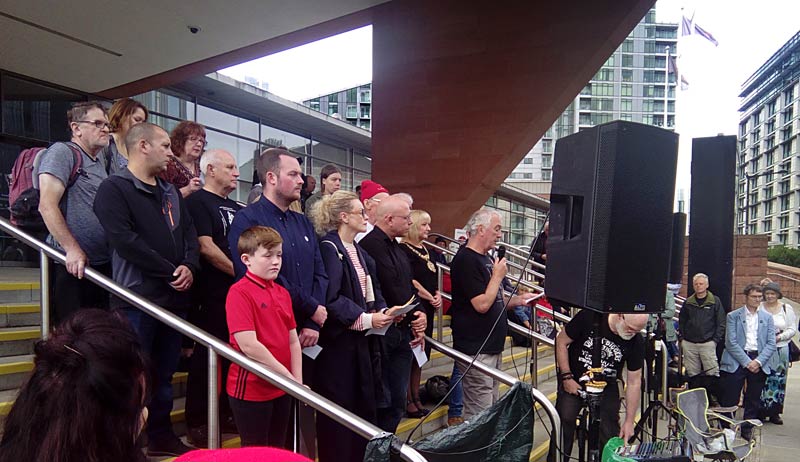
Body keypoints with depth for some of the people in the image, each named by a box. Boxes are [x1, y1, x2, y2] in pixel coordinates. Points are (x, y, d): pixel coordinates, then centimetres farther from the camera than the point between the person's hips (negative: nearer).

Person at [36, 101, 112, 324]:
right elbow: (47, 205, -17)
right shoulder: (62, 152, -8)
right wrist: (72, 249, -22)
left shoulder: (100, 160, 16)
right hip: (72, 264, -8)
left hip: (102, 264, 8)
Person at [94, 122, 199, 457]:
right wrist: (170, 272, -15)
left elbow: (189, 234, 13)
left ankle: (161, 435, 28)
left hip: (174, 297, 7)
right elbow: (125, 241, -18)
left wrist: (189, 267, -7)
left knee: (164, 372, 15)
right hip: (136, 298, -7)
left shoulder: (171, 192, 16)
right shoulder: (114, 189, -7)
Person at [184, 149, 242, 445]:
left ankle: (224, 414, 26)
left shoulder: (236, 207, 16)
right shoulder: (198, 202, -7)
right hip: (212, 296, -7)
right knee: (205, 358, 1)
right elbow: (205, 247, -17)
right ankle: (196, 423, 12)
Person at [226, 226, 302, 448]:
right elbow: (248, 346, -22)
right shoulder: (239, 292, -15)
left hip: (282, 389, 7)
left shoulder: (282, 293, 8)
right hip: (251, 390, -7)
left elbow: (293, 341, 8)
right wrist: (288, 377, -17)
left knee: (278, 450, 19)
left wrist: (298, 381, -3)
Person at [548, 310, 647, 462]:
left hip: (607, 385, 2)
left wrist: (629, 421, -8)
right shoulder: (589, 317, -23)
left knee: (610, 431, -9)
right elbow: (561, 341, -11)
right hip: (574, 380, -1)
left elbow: (634, 383, -8)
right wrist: (567, 377, -13)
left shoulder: (636, 342, -15)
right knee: (564, 421, -11)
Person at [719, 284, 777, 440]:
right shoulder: (733, 316, 1)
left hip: (759, 361, 3)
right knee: (729, 398, -2)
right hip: (737, 360, -3)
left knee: (754, 400, 9)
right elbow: (731, 342, -6)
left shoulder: (767, 317, 9)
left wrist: (758, 361, -10)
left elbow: (771, 344, 4)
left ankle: (747, 429, 23)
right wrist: (747, 362, -13)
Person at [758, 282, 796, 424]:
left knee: (778, 379, 4)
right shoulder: (759, 308, 3)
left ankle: (774, 413, 13)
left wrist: (780, 337, -10)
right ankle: (761, 411, 5)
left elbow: (792, 329, 6)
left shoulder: (787, 308, 5)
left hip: (780, 349, 1)